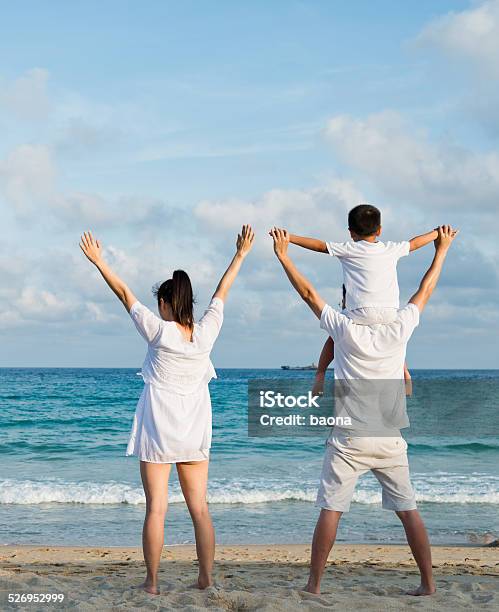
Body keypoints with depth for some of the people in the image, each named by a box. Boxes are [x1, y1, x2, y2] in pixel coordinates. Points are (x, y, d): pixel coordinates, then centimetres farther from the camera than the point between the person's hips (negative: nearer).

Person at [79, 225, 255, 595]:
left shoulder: (159, 331, -11)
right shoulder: (206, 333, -2)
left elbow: (125, 293, -3)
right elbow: (221, 294, 11)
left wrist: (98, 261, 7)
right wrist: (241, 255, 25)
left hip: (158, 432, -3)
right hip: (195, 433, 4)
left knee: (156, 509, 0)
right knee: (200, 509, 8)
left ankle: (152, 582, 2)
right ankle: (206, 579, 9)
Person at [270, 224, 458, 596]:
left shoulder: (345, 330, -6)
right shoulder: (399, 329, -1)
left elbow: (308, 293, 1)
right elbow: (425, 292, 13)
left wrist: (283, 255, 10)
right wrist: (442, 250, 25)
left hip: (350, 438, -2)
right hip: (390, 439, 3)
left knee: (331, 510, 1)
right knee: (408, 510, 8)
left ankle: (314, 584, 2)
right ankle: (428, 583, 10)